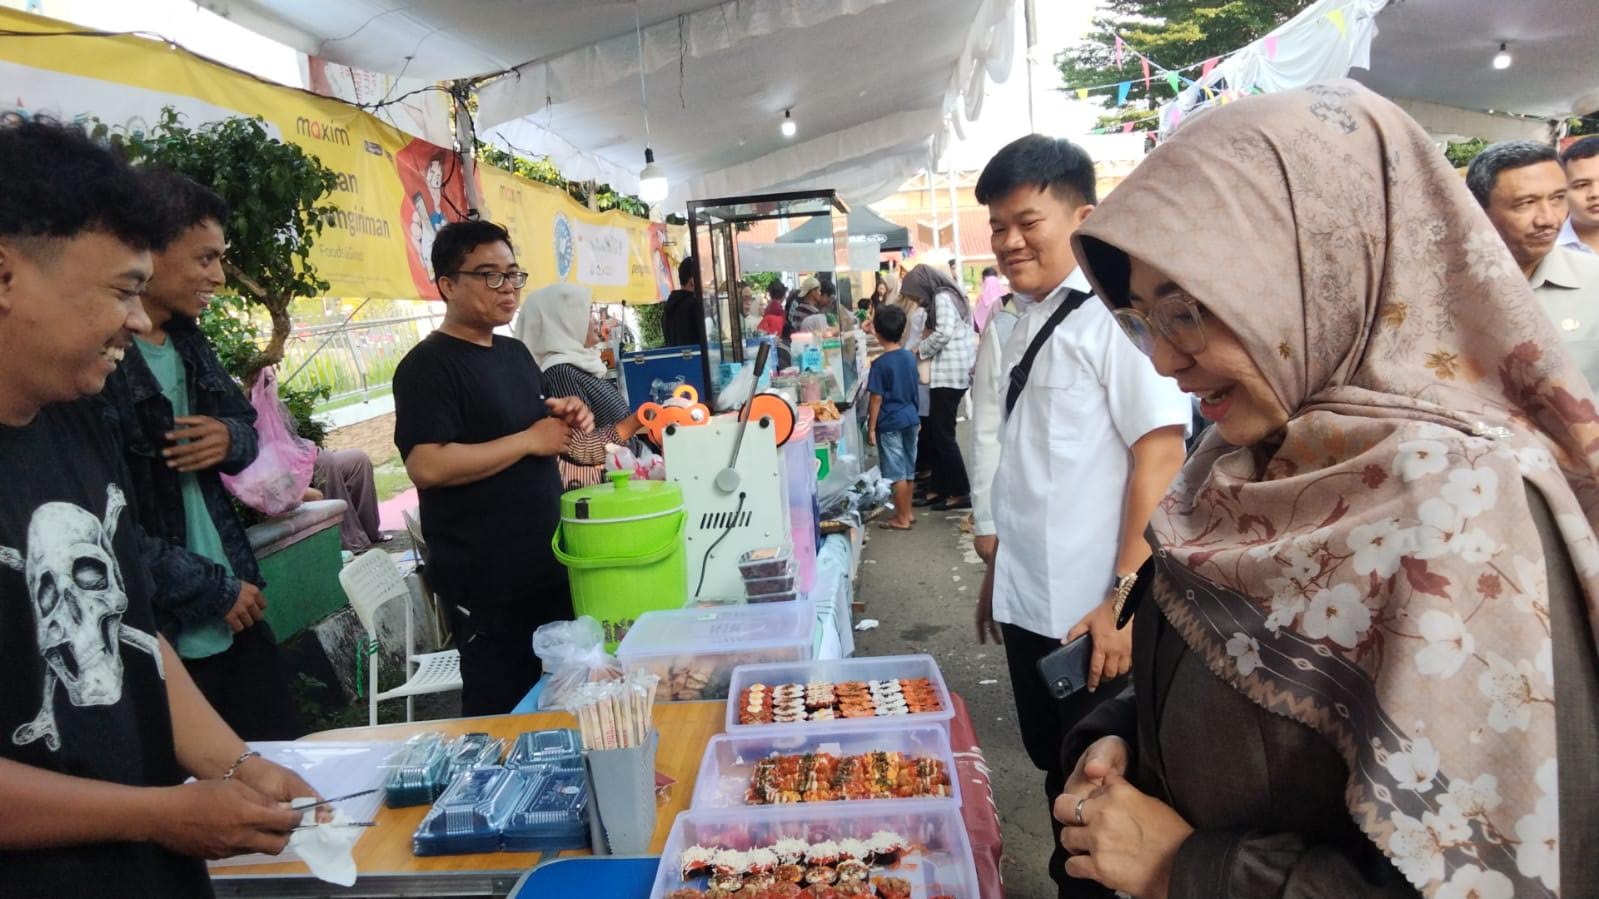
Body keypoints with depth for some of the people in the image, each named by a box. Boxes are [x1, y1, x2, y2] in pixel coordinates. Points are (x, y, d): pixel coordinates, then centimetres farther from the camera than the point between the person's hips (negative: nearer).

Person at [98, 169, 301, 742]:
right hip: (161, 639, -7)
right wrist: (215, 590, -12)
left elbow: (246, 429, 19)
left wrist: (231, 439, -5)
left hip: (236, 616, 7)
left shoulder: (189, 342, 7)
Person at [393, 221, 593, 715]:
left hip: (548, 562, 8)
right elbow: (427, 466, -25)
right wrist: (529, 440, -19)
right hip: (486, 577, -8)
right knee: (502, 709, 4)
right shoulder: (428, 366, -13)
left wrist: (568, 421, 1)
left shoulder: (516, 354, 12)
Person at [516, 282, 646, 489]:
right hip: (592, 487, -9)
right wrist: (637, 421, -26)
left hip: (616, 477, 9)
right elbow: (583, 449, -23)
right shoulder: (560, 373, -17)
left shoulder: (578, 365, 11)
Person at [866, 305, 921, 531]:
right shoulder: (910, 357, 3)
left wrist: (871, 428, -8)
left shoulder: (880, 364, -15)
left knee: (897, 473, 1)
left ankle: (902, 519, 8)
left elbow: (877, 399, -14)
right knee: (909, 470, 15)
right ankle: (907, 512, 25)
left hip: (890, 423, -7)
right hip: (910, 419, 7)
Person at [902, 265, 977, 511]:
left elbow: (943, 334, -18)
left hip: (949, 374, -10)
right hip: (948, 372, 10)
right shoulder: (946, 296, 23)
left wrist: (919, 350, -5)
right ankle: (939, 488, 16)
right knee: (936, 433, 11)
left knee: (943, 435, -7)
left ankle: (961, 493, -3)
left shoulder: (942, 298, -7)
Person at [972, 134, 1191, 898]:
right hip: (1029, 601, 7)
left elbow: (1160, 457, -17)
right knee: (1058, 774, 21)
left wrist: (1126, 595, -19)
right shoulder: (1027, 323, 10)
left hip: (1094, 610, -7)